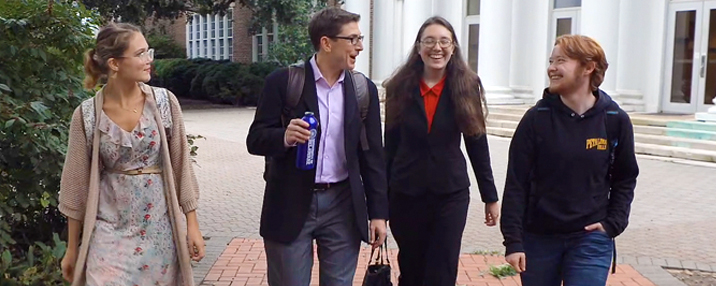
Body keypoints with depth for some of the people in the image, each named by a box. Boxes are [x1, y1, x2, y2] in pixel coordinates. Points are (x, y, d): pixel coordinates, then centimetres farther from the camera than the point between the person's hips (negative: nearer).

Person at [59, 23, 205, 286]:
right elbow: (77, 184, 1)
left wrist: (192, 225, -1)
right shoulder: (87, 115, -6)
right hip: (111, 231, -1)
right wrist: (72, 248, 5)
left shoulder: (164, 102, -5)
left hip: (160, 229, 1)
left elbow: (181, 167, 0)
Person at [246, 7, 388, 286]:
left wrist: (378, 212, 4)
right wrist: (284, 136, -25)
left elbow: (372, 155, 6)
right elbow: (255, 140, -4)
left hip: (343, 205, 3)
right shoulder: (283, 82, -6)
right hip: (290, 205, -2)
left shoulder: (365, 89, 4)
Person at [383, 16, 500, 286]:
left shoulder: (466, 86, -3)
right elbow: (390, 145, 2)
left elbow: (477, 143, 1)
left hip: (451, 193, -1)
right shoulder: (399, 88, -2)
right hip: (405, 194, 1)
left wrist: (490, 196, 2)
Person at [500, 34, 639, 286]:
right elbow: (516, 183, -7)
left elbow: (625, 178, 9)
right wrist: (513, 240, -10)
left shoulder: (615, 121, -4)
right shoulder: (536, 118, -8)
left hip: (591, 240, 0)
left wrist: (613, 224, -3)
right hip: (538, 238, 0)